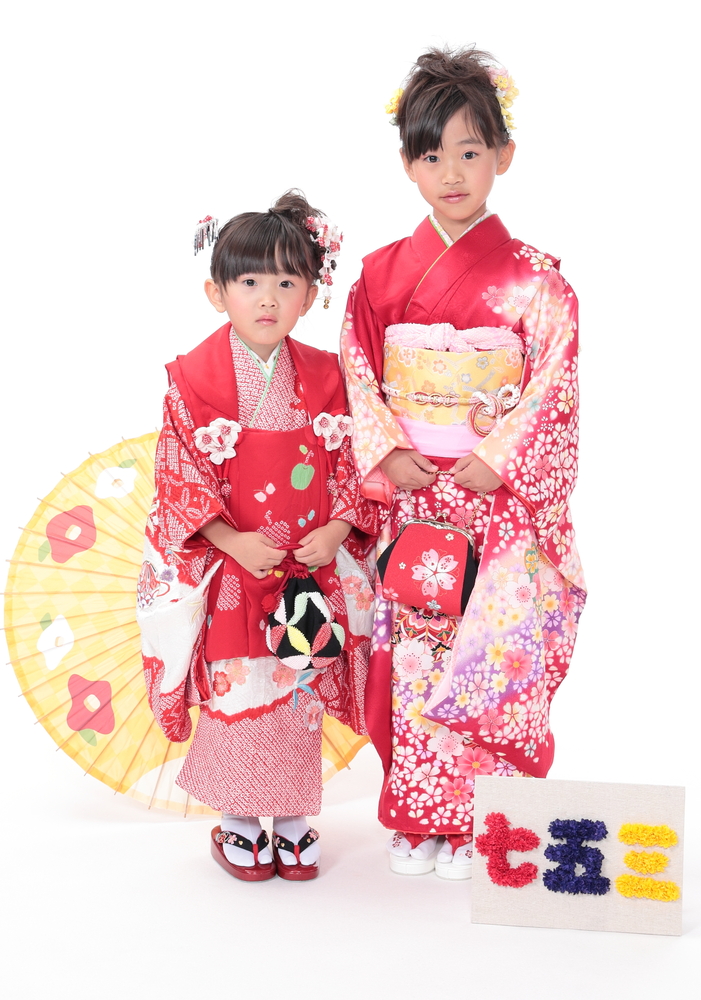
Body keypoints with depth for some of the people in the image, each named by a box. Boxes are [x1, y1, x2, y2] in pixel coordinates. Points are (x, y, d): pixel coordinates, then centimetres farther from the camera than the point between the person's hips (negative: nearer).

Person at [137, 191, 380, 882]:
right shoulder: (194, 378, -8)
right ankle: (238, 823, 20)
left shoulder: (325, 377, 1)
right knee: (237, 696, 1)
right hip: (229, 569, -2)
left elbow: (350, 464, 5)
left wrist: (337, 531, -11)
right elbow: (178, 475, -8)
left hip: (312, 570, 3)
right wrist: (234, 541, -16)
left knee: (302, 696, 8)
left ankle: (294, 820, 25)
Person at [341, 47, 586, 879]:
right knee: (413, 652, 6)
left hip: (501, 501, -2)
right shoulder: (382, 273, 6)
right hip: (411, 499, 3)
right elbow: (358, 375, 5)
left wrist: (496, 461, -15)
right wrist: (388, 454, -9)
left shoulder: (533, 278, -3)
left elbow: (555, 386, -6)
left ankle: (481, 824, 14)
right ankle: (418, 818, 21)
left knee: (492, 652, -2)